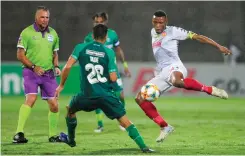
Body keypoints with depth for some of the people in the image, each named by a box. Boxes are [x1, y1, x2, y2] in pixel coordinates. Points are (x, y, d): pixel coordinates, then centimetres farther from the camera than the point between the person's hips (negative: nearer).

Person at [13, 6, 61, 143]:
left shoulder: (53, 33, 10)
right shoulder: (27, 32, -5)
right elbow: (20, 55, -5)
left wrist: (56, 67, 3)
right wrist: (34, 67, -15)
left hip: (49, 74, 5)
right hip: (31, 72, -5)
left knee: (54, 105, 2)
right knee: (31, 98, -24)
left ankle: (53, 135, 18)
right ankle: (19, 133, -25)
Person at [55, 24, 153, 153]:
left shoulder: (81, 48, 2)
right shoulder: (109, 52, -1)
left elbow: (67, 67, -7)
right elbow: (113, 78, -6)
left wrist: (61, 85, 6)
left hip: (87, 95, 1)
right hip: (106, 96, -1)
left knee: (70, 110, 31)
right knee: (124, 120, 2)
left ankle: (71, 140, 42)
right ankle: (143, 146, -9)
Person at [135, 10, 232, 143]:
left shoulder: (172, 31, 0)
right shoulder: (153, 32, 21)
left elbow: (196, 37, -1)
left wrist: (219, 46, -5)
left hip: (174, 67, -8)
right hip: (161, 73, 8)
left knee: (176, 81, -45)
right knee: (140, 98, -1)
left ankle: (209, 90, -28)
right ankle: (165, 127, 3)